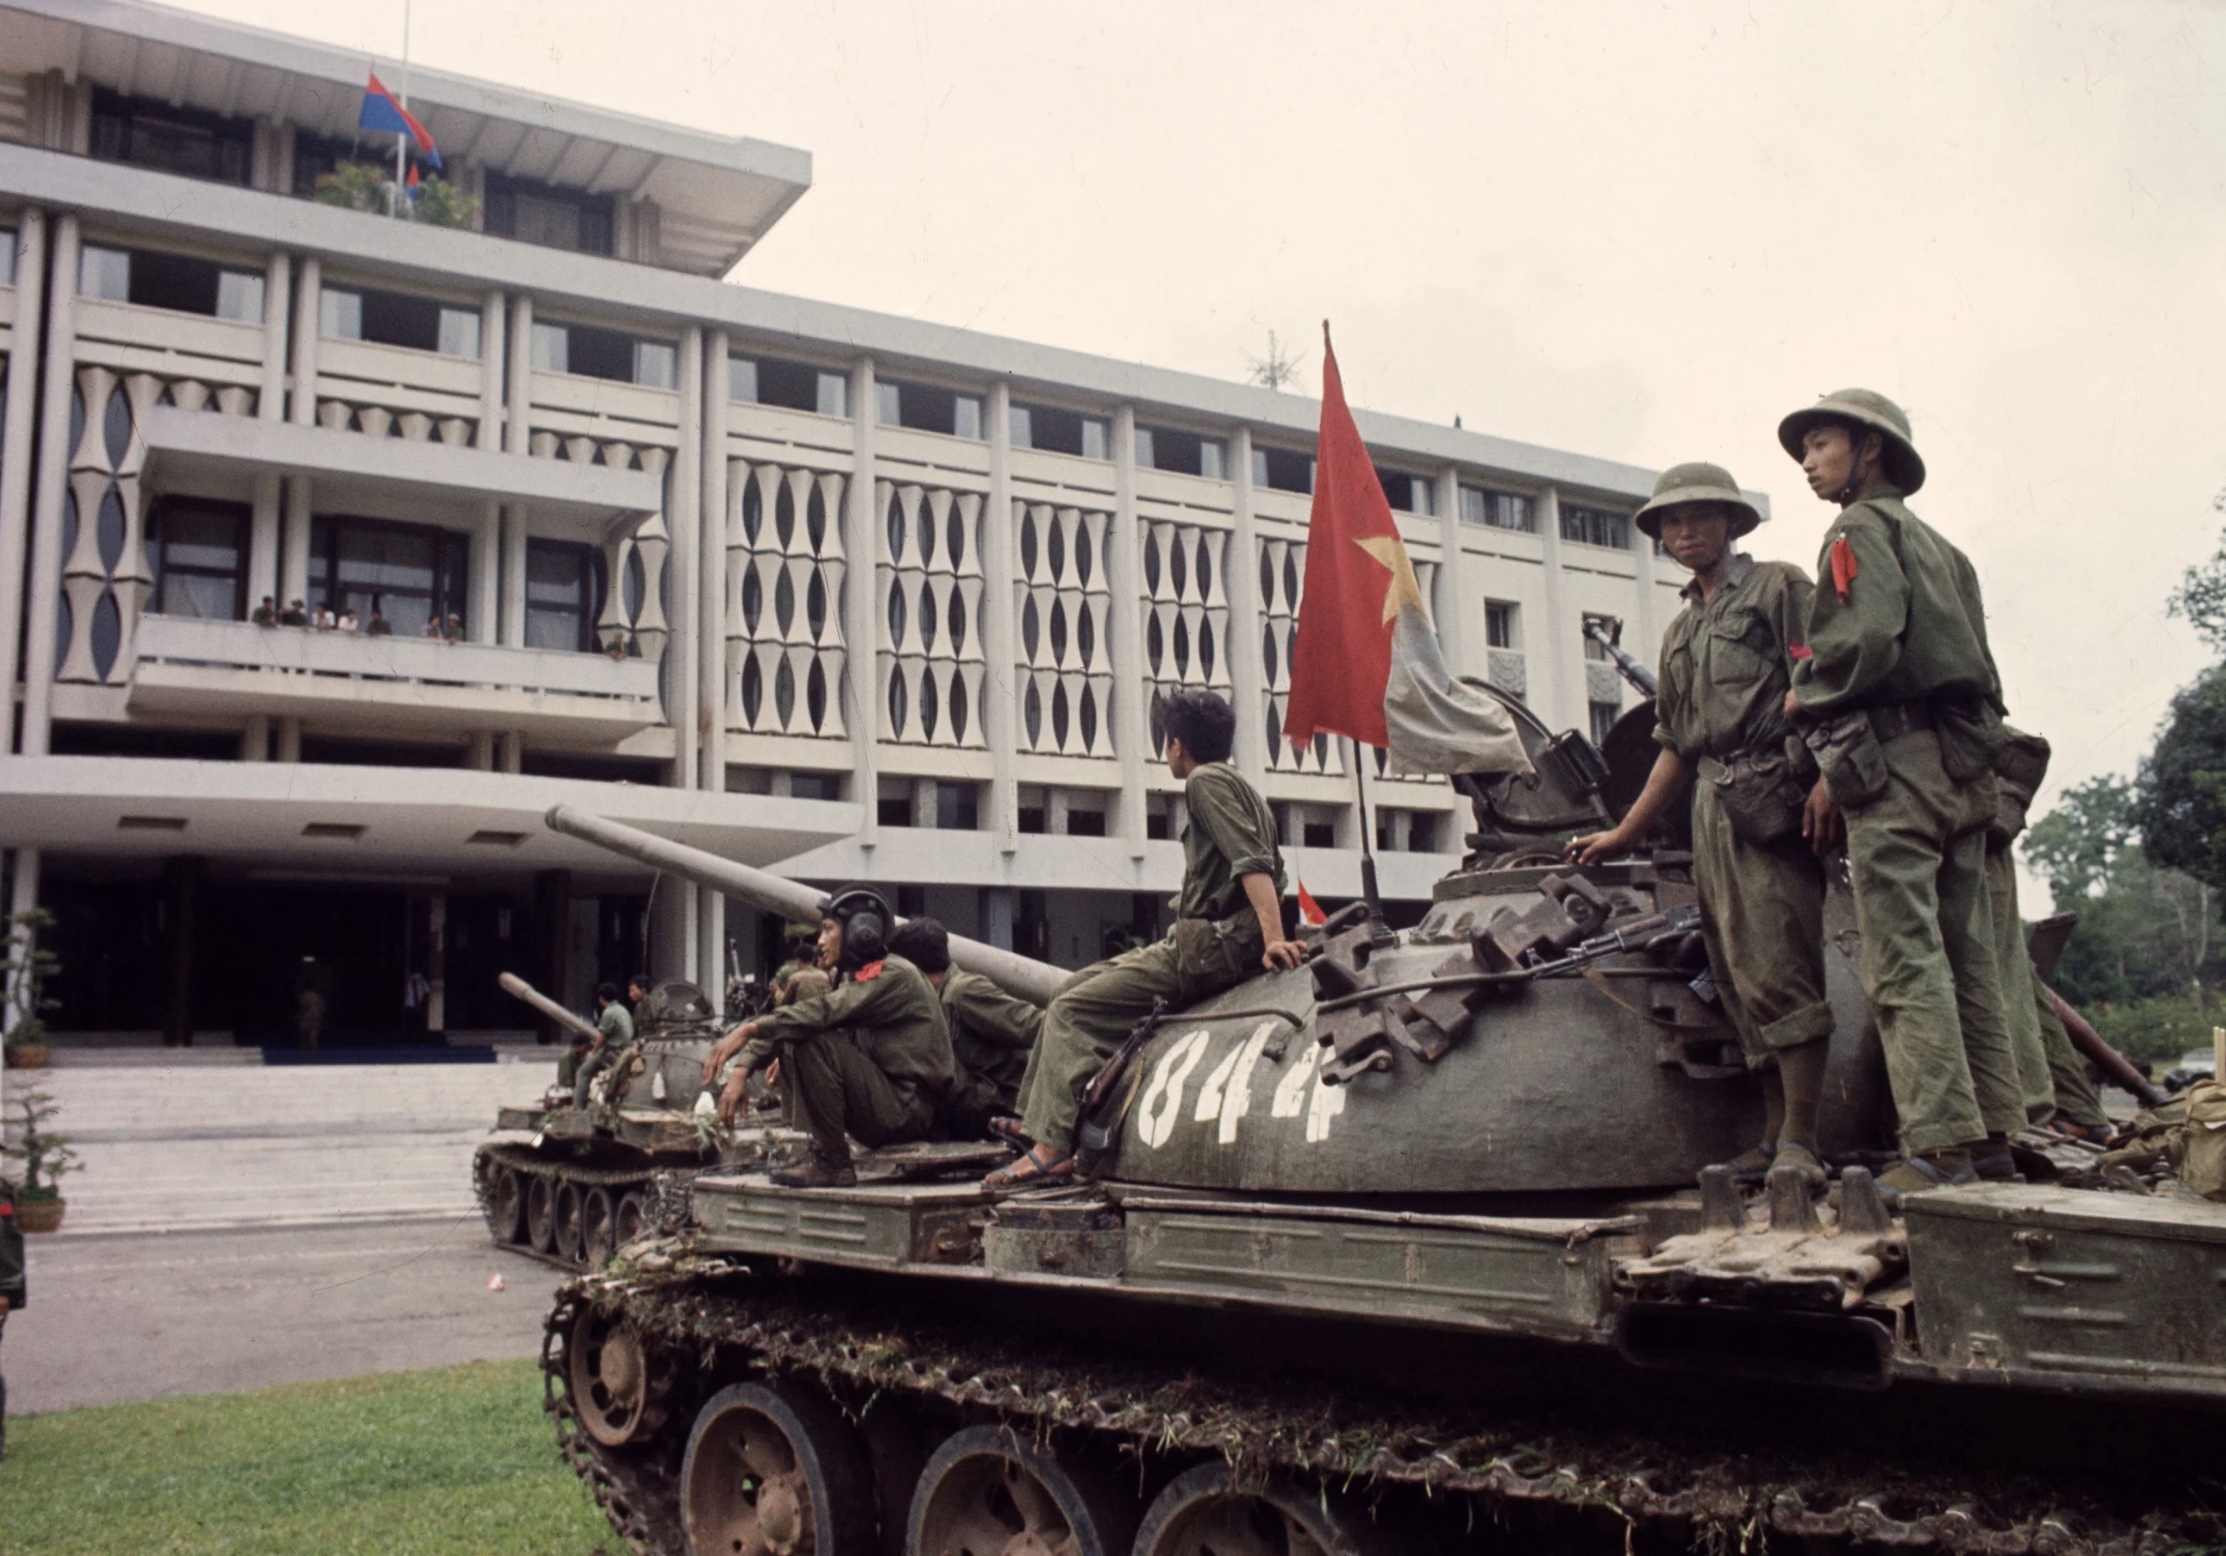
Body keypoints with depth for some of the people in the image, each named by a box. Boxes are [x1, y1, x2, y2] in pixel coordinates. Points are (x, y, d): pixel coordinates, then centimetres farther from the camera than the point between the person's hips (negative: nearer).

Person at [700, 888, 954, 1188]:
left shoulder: (894, 975, -13)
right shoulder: (858, 980, 16)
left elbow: (825, 1012, -28)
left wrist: (749, 1030, -31)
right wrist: (742, 1069, -5)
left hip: (909, 1110, -9)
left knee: (815, 1042, -24)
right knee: (791, 1042, 5)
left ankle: (832, 1162, -16)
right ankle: (818, 1150, 0)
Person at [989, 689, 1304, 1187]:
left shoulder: (1205, 781, -9)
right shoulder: (1235, 783, 21)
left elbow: (1252, 862, -22)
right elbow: (1266, 863, 21)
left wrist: (1273, 937, -30)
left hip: (1207, 948, -10)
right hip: (1215, 943, 10)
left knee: (1073, 1010, -14)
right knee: (1075, 986, 15)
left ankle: (1053, 1146, -22)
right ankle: (1038, 1120, 16)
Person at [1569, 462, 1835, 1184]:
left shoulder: (1779, 587, 7)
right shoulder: (1678, 633, 26)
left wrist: (1824, 781, -19)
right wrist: (1622, 835, 27)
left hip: (1772, 798, -7)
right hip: (1711, 809, 7)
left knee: (1780, 972, -13)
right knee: (1741, 984, 3)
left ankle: (1801, 1140, -11)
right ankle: (1774, 1136, 7)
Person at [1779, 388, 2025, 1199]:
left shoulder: (1862, 530, -2)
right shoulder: (1941, 547, 24)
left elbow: (1868, 641, -20)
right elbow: (1974, 668, 21)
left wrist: (1805, 697, -1)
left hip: (1897, 763, -9)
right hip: (1965, 765, 9)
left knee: (1904, 959, -10)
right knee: (1966, 957, 9)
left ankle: (1939, 1146, -12)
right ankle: (1992, 1133, 11)